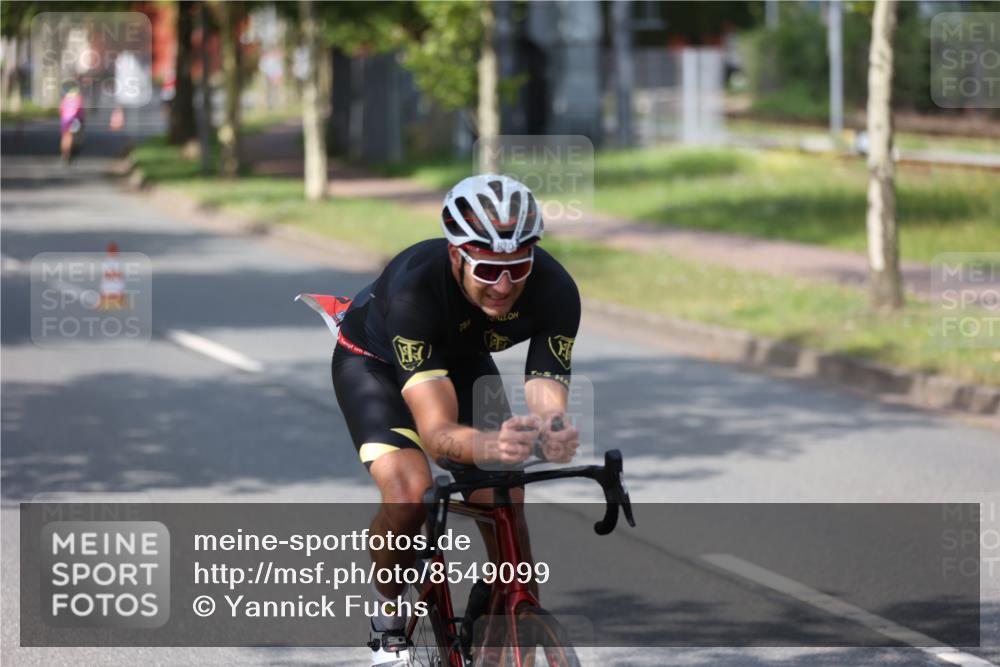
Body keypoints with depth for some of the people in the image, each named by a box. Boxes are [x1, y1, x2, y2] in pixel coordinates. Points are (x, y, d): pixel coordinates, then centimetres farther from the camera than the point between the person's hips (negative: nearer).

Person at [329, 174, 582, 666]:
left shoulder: (554, 290, -32)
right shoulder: (416, 286, -43)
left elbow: (546, 406, -34)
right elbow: (437, 431, -47)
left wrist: (554, 435, -59)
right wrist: (491, 446, -69)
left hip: (463, 361, 4)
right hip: (375, 360, -4)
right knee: (410, 495, -28)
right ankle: (388, 618, -1)